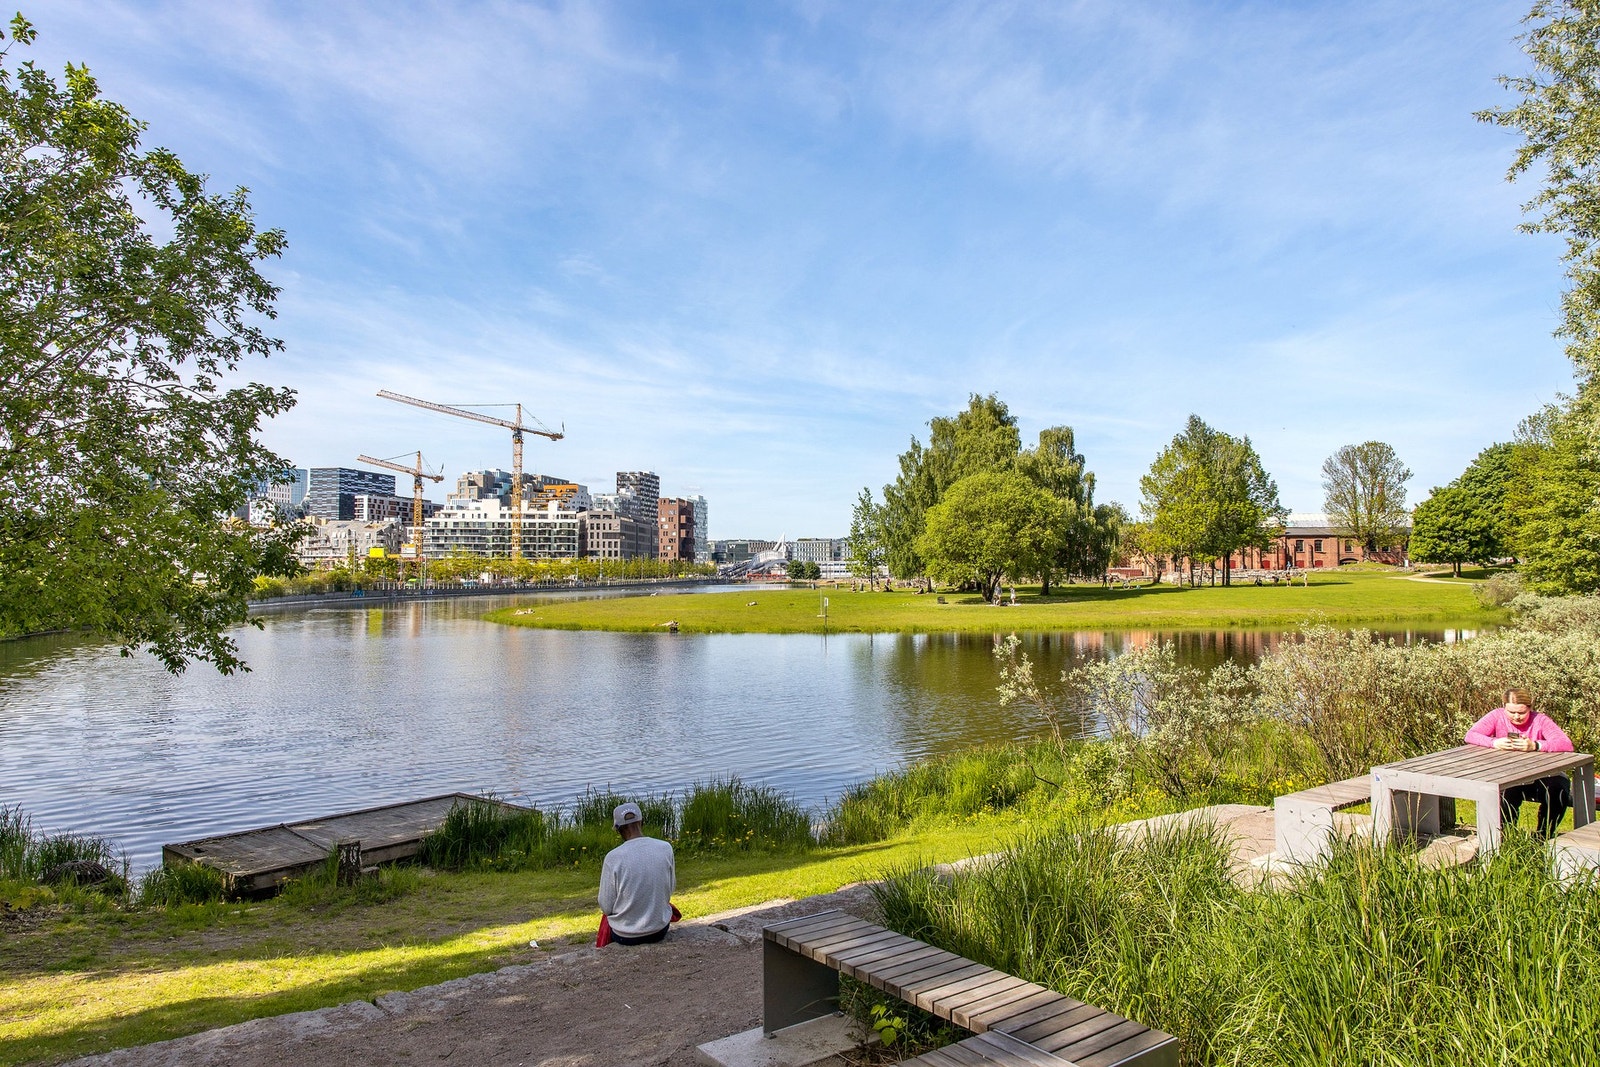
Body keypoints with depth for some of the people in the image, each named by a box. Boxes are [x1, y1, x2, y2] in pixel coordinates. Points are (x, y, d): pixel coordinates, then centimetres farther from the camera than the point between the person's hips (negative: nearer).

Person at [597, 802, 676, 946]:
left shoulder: (613, 857, -18)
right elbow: (671, 889, 2)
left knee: (606, 917, 30)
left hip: (625, 936, -2)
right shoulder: (666, 848, -11)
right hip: (660, 930, 2)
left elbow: (606, 907, -11)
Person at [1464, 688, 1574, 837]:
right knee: (1508, 793, -32)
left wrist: (1535, 746, -39)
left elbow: (1566, 744, -23)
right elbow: (1470, 736, -14)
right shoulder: (1498, 716, -6)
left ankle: (1543, 838, -2)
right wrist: (1495, 743, -32)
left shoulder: (1540, 720, -9)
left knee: (1558, 792, -28)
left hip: (1539, 778, 1)